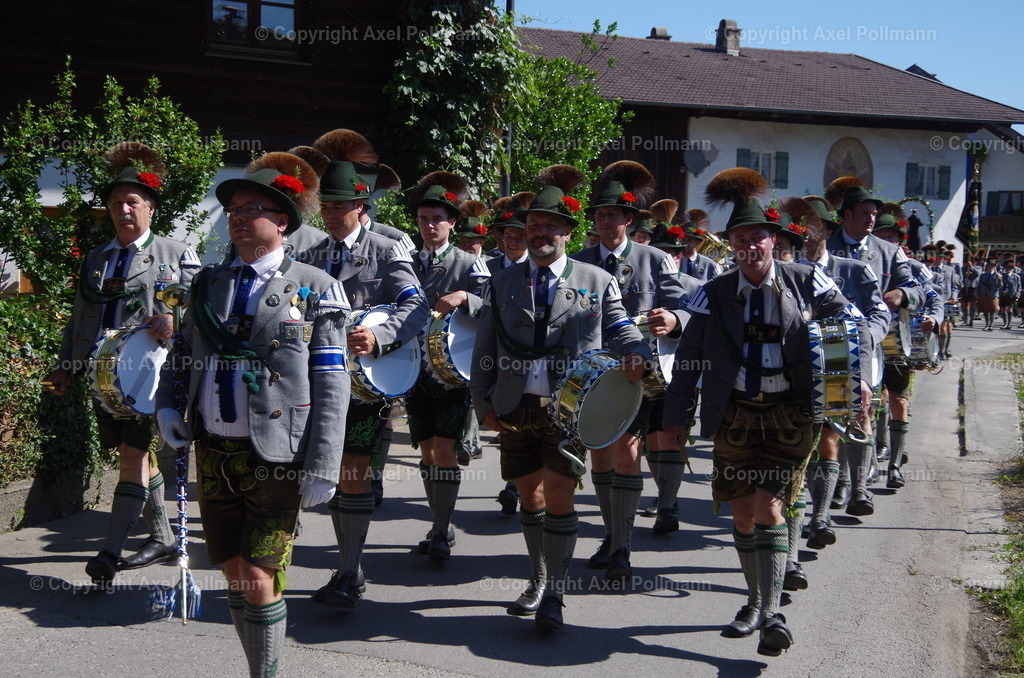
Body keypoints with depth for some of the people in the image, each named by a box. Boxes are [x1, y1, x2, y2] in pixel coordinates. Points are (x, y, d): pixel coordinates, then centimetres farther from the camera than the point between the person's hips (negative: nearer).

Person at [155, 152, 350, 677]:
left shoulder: (314, 288, -4)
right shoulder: (209, 283, 11)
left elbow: (331, 387, -8)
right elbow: (182, 356, 19)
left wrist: (322, 469, -13)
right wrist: (166, 405, 0)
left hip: (274, 457, -5)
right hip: (212, 451, 5)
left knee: (259, 580, -3)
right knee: (234, 575, 12)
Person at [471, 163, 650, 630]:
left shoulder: (597, 282, 4)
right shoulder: (502, 283, 10)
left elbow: (620, 329, 7)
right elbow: (485, 349, 10)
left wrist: (636, 354, -17)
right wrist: (484, 403, 4)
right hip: (515, 410, 3)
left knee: (558, 496, -7)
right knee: (530, 495, 13)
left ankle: (554, 595, 6)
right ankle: (539, 581, 31)